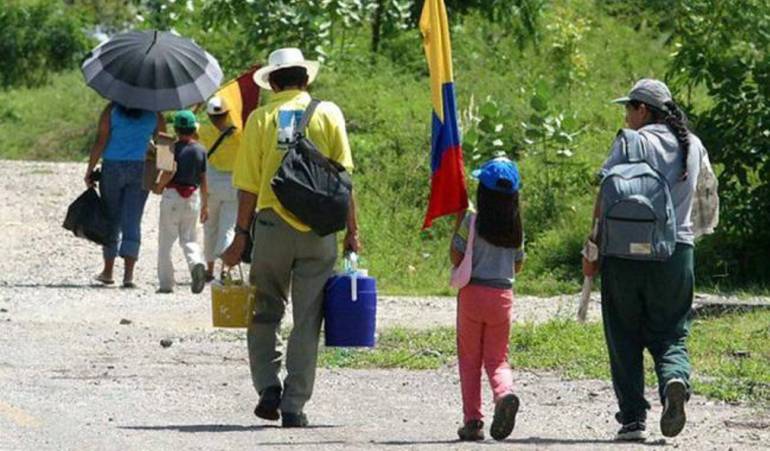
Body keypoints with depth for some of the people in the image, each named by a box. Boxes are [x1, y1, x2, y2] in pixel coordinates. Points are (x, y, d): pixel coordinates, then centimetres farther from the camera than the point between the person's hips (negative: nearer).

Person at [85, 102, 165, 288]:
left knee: (111, 219, 12)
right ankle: (128, 274, -11)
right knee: (132, 222, 1)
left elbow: (100, 142, -9)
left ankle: (108, 271, 20)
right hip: (141, 169, 1)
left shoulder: (112, 110, -6)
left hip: (113, 168, -1)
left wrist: (90, 170, -2)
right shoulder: (154, 114, 0)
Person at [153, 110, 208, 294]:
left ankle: (166, 282, 4)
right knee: (189, 239, 12)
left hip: (173, 196, -4)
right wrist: (205, 205, 13)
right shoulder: (201, 150, 4)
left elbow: (169, 172, -20)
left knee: (166, 241, 6)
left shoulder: (174, 148, -8)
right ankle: (196, 263, -19)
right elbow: (204, 180, 7)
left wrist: (159, 187, -1)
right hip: (193, 198, 4)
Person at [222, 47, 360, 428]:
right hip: (319, 229, 0)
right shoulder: (328, 114, 2)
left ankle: (268, 388, 1)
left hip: (273, 222, 0)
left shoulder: (261, 118, 1)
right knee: (307, 321, 4)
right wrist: (351, 231, 5)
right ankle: (294, 406, 1)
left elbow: (248, 185, -2)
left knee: (265, 313, 15)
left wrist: (240, 236, 3)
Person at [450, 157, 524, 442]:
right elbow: (518, 266, 12)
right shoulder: (516, 228, 3)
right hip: (502, 295, 3)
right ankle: (505, 393, -23)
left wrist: (457, 224, 3)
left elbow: (456, 258, -4)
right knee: (497, 358, 9)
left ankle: (472, 420, 3)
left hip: (473, 293, -3)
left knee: (469, 358, 8)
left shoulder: (472, 223, -9)